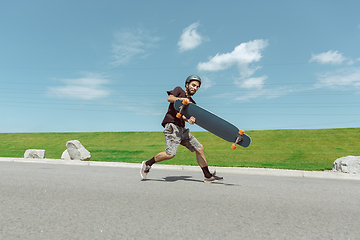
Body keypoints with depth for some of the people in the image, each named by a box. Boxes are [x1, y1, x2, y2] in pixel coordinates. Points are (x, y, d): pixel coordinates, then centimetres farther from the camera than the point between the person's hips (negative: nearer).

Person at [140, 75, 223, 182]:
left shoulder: (192, 103, 21)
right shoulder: (179, 90, 9)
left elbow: (183, 116, 4)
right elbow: (170, 98, -10)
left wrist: (189, 120, -17)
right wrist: (182, 99, -22)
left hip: (182, 129, 7)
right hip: (171, 125, -7)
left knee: (199, 149, 3)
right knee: (170, 154, -22)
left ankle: (208, 176, 11)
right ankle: (148, 163, 0)